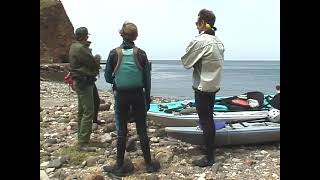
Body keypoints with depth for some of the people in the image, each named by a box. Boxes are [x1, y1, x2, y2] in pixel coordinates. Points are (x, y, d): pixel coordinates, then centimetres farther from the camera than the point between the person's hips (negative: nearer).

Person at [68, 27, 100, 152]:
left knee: (82, 111, 17)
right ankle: (83, 143, -9)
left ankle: (81, 138, 28)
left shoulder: (75, 46, 15)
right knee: (88, 112, -11)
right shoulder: (80, 48, -18)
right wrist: (96, 71, 4)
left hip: (80, 82, 11)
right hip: (84, 82, -11)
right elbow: (92, 63, -14)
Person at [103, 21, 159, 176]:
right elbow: (147, 79, -1)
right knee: (142, 129, 10)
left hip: (121, 95, 0)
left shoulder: (114, 53, -7)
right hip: (138, 95, 1)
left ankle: (120, 166, 17)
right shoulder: (141, 53, -5)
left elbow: (108, 77, -2)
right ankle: (149, 164, 20)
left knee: (121, 130, 9)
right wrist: (147, 98, 9)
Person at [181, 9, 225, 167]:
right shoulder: (218, 41, 7)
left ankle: (209, 158, 9)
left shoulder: (199, 41, -19)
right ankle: (210, 150, 32)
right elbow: (214, 62, 11)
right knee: (209, 119, 18)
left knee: (205, 121, 0)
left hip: (202, 87, -8)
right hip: (214, 85, 8)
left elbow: (185, 62, -11)